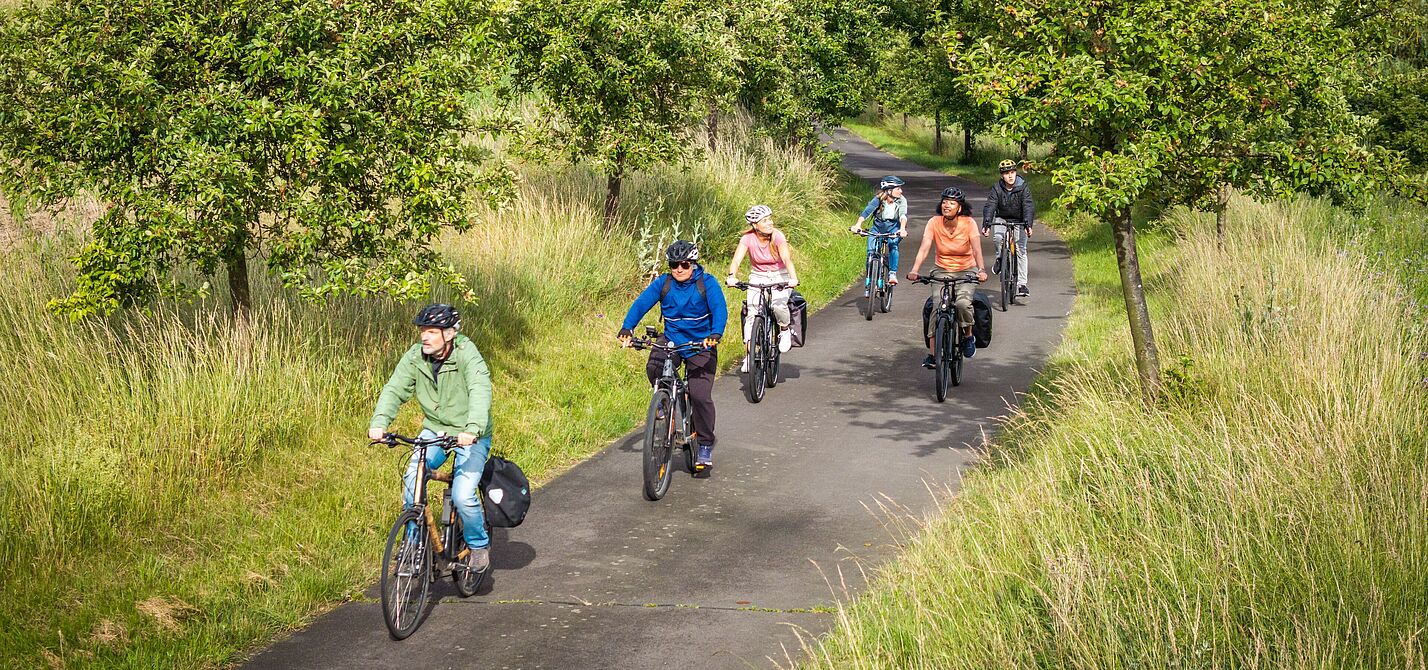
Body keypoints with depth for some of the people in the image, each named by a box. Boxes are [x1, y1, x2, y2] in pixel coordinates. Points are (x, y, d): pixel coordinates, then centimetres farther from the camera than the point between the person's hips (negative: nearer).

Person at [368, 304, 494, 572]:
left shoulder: (467, 354, -22)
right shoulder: (415, 357, -8)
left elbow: (480, 391, -36)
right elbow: (394, 390, -16)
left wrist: (473, 429, -52)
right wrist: (379, 422, -35)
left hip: (470, 436, -4)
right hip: (434, 430, 4)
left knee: (462, 495, -18)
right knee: (411, 480, -18)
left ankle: (479, 545, 11)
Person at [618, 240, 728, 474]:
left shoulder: (706, 283, -10)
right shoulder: (663, 283, -4)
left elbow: (720, 310, -21)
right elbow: (641, 303, -14)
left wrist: (715, 335, -40)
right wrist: (627, 328, -31)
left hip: (701, 345, -2)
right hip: (671, 340, 2)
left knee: (700, 395, -14)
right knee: (654, 369, -29)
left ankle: (705, 446, 2)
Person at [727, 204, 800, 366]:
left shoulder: (777, 236, -19)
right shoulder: (748, 238, -15)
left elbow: (786, 258, -32)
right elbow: (737, 260, -26)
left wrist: (793, 278, -49)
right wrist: (731, 276, -47)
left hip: (779, 276, -2)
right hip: (757, 277, 2)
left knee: (778, 305, -30)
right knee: (752, 313, -14)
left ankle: (785, 331, 2)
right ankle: (748, 355, -6)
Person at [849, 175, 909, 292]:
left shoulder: (901, 200, -16)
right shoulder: (879, 199, -19)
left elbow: (903, 215, -32)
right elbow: (867, 210, -33)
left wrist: (902, 229, -52)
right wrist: (858, 225, -50)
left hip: (894, 227, 0)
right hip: (878, 227, 0)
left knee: (892, 244, -32)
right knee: (871, 251, -16)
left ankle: (892, 274, -27)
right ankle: (868, 283, -2)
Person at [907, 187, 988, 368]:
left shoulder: (968, 223, -12)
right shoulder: (934, 223, -9)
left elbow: (977, 249, -22)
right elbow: (924, 248, -18)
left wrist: (981, 270, -41)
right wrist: (914, 271, -34)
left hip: (966, 270, -1)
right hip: (941, 270, 1)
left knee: (963, 303, -29)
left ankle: (968, 336, 2)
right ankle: (932, 354, -15)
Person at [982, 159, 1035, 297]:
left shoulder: (1023, 187, -17)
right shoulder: (997, 188, -14)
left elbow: (1028, 206, -26)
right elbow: (990, 206, -23)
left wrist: (1028, 224, -42)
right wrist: (986, 224, -39)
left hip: (1019, 221, 0)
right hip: (1001, 219, 0)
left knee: (1021, 250, -5)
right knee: (998, 237, -30)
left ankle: (1022, 284, 0)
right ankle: (1000, 258, 1)